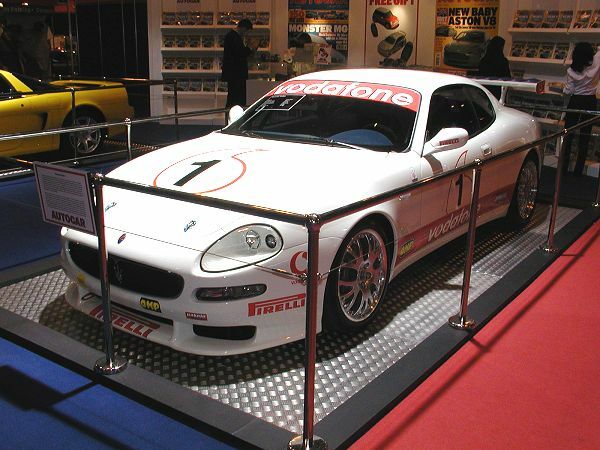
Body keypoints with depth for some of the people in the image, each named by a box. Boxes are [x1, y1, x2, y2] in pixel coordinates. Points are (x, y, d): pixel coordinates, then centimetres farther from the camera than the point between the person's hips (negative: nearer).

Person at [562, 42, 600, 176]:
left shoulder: (571, 71, -12)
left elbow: (569, 91, -5)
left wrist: (564, 88, 14)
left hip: (575, 102, 0)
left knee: (568, 135, 9)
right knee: (584, 137, 6)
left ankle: (564, 167, 10)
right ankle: (578, 170, 7)